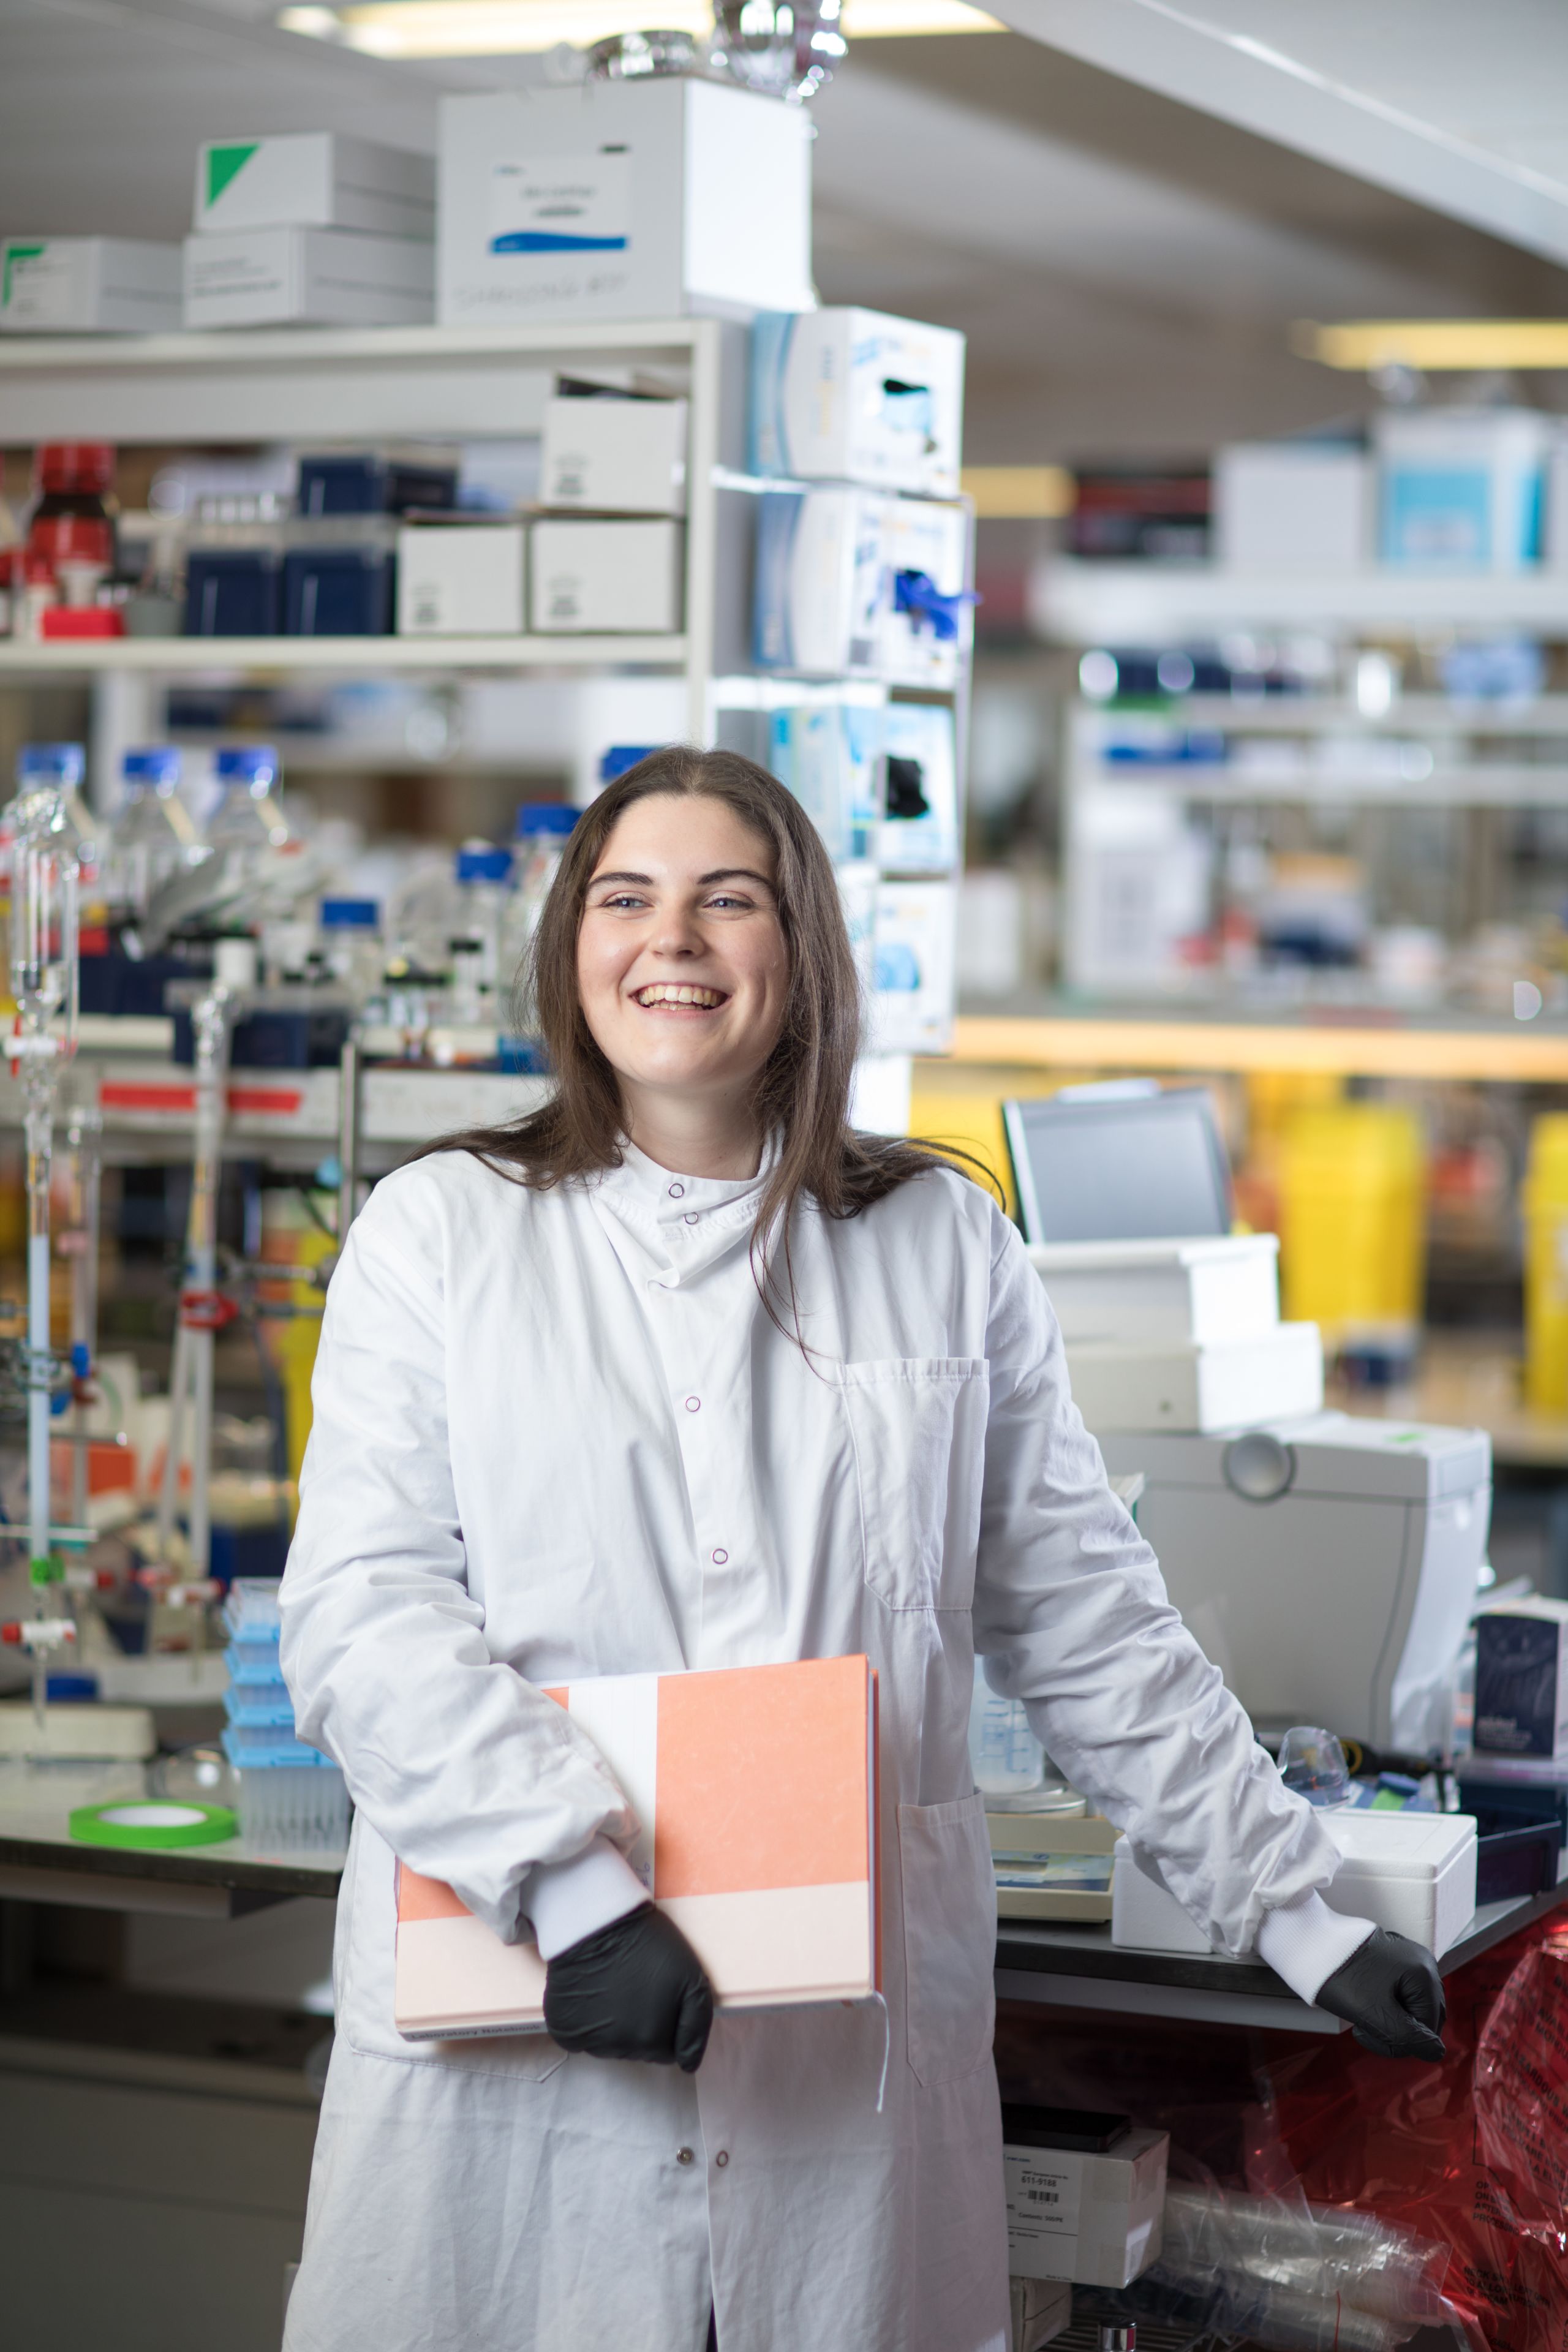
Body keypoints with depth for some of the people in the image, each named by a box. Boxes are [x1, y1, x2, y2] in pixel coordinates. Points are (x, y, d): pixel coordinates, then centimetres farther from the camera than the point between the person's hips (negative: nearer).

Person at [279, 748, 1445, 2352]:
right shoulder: (441, 1234, 5)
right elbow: (363, 1618, -6)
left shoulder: (945, 1246, 9)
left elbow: (1088, 1631, 12)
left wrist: (1294, 1911, 6)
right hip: (508, 2022, -1)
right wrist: (571, 1881, -19)